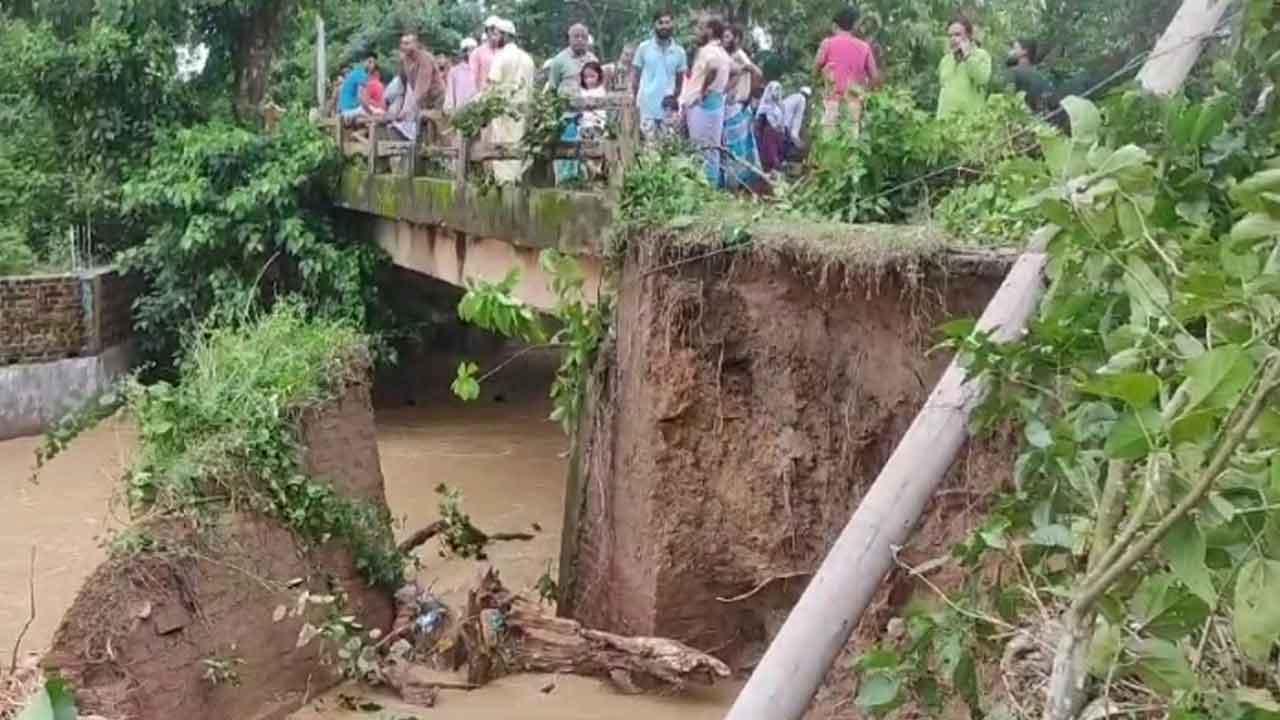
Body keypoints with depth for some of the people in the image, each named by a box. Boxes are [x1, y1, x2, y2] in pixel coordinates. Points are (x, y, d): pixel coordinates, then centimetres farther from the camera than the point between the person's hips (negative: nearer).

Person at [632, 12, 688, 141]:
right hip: (647, 107, -2)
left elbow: (680, 79, 11)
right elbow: (635, 75, 3)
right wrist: (635, 99, -2)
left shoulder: (679, 51, 4)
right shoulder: (643, 48, -1)